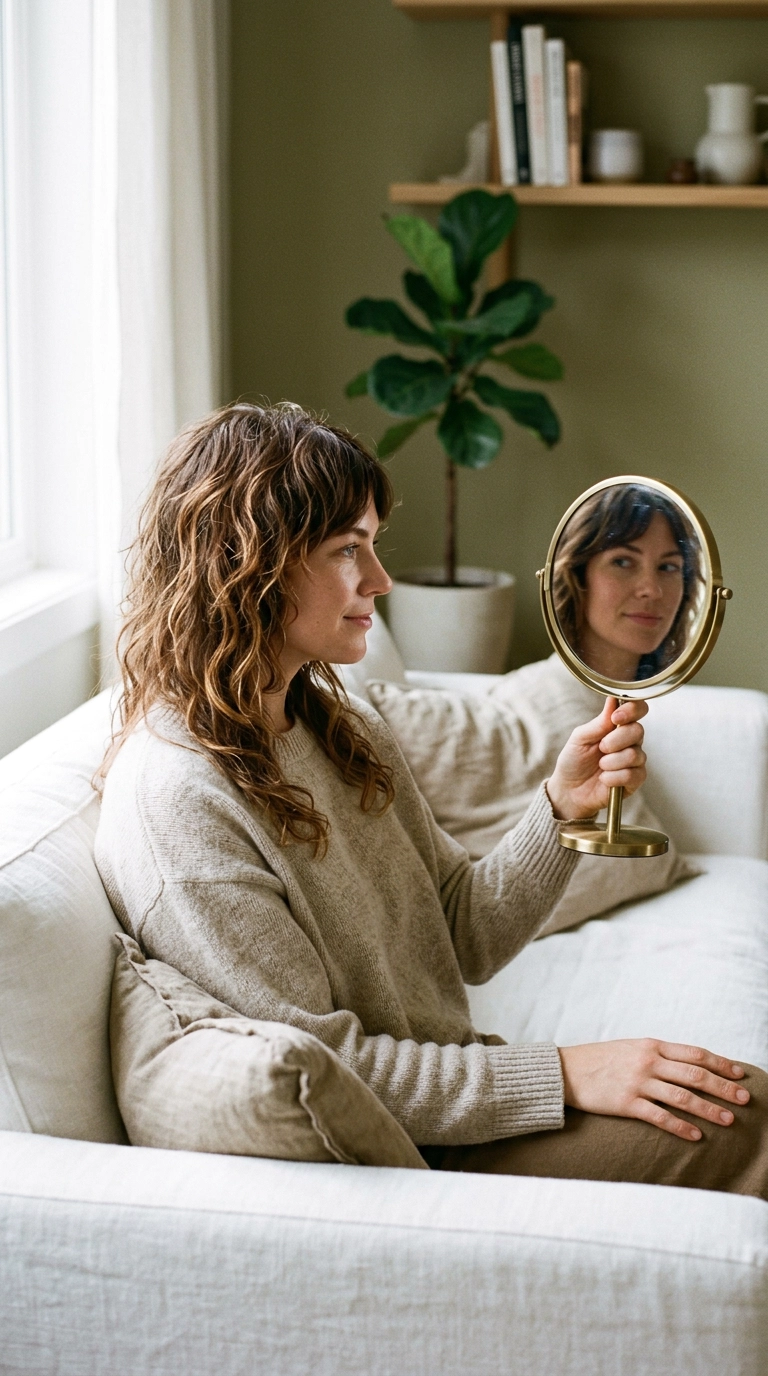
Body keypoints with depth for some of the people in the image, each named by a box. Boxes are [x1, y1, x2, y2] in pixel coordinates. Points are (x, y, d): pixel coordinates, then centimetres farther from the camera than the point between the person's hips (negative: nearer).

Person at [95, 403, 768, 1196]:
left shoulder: (345, 731, 7)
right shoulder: (172, 795, -20)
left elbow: (465, 943, 9)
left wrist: (562, 807, -7)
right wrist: (563, 1077, -19)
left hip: (457, 1089, 8)